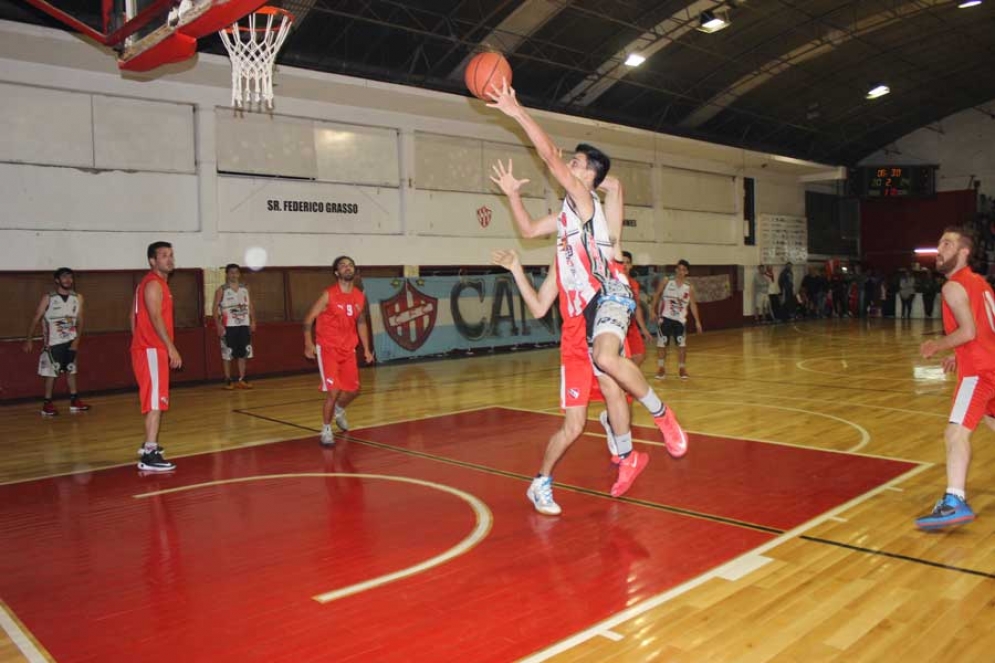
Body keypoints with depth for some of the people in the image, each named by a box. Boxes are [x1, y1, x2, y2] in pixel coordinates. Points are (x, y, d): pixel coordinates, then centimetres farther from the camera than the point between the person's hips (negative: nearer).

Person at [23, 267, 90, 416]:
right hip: (53, 342, -4)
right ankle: (47, 404, 5)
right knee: (51, 372, -2)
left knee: (71, 370, 11)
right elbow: (36, 319, -5)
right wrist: (29, 339, -9)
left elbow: (80, 321, 3)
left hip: (70, 341, 4)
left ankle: (74, 401, 17)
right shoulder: (48, 298, -8)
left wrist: (76, 340, -6)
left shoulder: (78, 298, 2)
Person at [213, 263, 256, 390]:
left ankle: (242, 379, 13)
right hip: (228, 326, -4)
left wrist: (253, 321, 4)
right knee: (227, 354, -1)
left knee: (243, 353, 6)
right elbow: (216, 308, -5)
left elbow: (250, 306, 13)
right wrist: (218, 324, -15)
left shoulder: (245, 289, 10)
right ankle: (228, 380, 7)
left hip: (244, 325, 4)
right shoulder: (221, 290, -2)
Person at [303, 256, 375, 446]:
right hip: (327, 348, -5)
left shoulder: (360, 297, 3)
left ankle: (339, 410, 45)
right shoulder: (329, 294, -13)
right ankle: (326, 430, 8)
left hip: (348, 349, 6)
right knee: (333, 391, -11)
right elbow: (309, 319, -9)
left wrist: (366, 348, 13)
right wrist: (308, 343, -20)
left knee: (353, 390, 12)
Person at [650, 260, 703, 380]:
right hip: (665, 317, -1)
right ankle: (661, 369, 13)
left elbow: (693, 304, 5)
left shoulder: (689, 287, 1)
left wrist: (697, 321, 1)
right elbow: (656, 296, 2)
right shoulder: (665, 282, -3)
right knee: (662, 343, 2)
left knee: (682, 344, 1)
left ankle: (682, 369, 13)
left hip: (680, 319, 1)